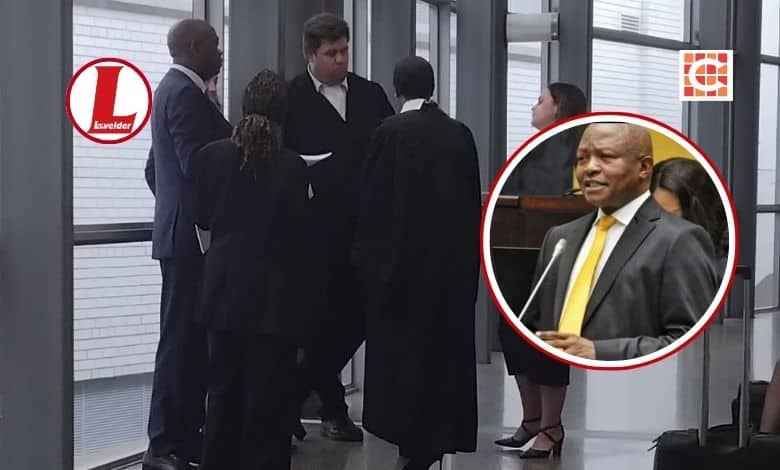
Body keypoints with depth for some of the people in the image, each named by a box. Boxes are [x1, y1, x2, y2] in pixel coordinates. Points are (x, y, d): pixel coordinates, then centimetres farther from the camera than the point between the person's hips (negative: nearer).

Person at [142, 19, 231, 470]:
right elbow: (198, 166, -21)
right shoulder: (186, 93, -14)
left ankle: (186, 434, 14)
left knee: (191, 337, 10)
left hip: (179, 229, 10)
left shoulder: (172, 88, 18)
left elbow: (155, 168, 24)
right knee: (183, 338, -8)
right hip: (192, 234, -10)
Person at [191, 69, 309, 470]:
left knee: (224, 388, 16)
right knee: (268, 393, 5)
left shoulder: (212, 155, -6)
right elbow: (298, 233, -9)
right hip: (272, 291, -4)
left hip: (224, 286, 4)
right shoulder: (292, 167, -16)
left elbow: (202, 216, 6)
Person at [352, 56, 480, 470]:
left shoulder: (390, 132, -11)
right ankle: (439, 433, 17)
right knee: (445, 344, 12)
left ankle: (411, 437, 6)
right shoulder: (460, 134, 2)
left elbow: (372, 199, -8)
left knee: (402, 344, 5)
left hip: (403, 254, -4)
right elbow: (473, 199, 7)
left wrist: (366, 254, 1)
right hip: (453, 258, 4)